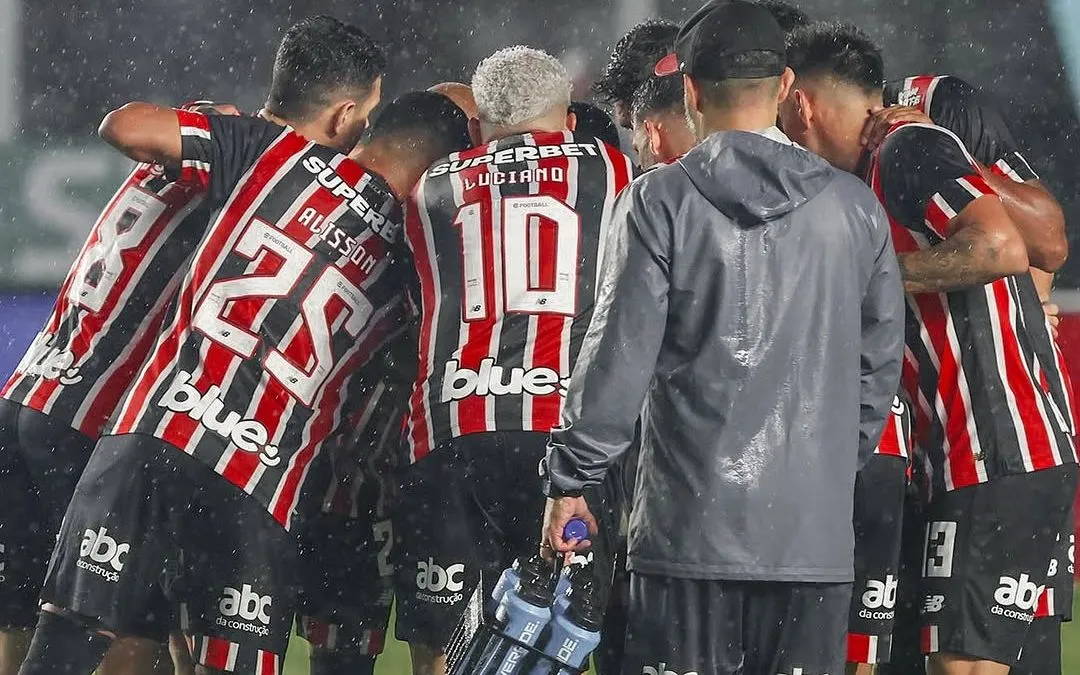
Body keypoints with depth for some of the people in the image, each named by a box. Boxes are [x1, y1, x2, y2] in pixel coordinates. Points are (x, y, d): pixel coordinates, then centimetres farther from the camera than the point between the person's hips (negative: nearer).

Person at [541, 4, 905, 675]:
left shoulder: (661, 201, -5)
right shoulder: (854, 207, 6)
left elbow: (618, 358, -6)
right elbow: (881, 365, 13)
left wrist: (569, 481, 3)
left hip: (691, 525, -3)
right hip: (814, 528, 3)